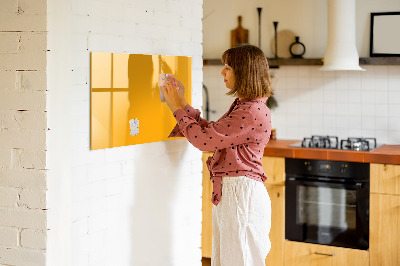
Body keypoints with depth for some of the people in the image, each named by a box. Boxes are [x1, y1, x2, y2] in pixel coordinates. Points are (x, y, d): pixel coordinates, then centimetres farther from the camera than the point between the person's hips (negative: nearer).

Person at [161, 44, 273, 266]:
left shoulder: (253, 112, -19)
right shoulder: (242, 105, 14)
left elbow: (204, 139, -19)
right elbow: (211, 132, 18)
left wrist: (178, 108, -7)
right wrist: (182, 104, 15)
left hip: (241, 193, -10)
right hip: (228, 192, 10)